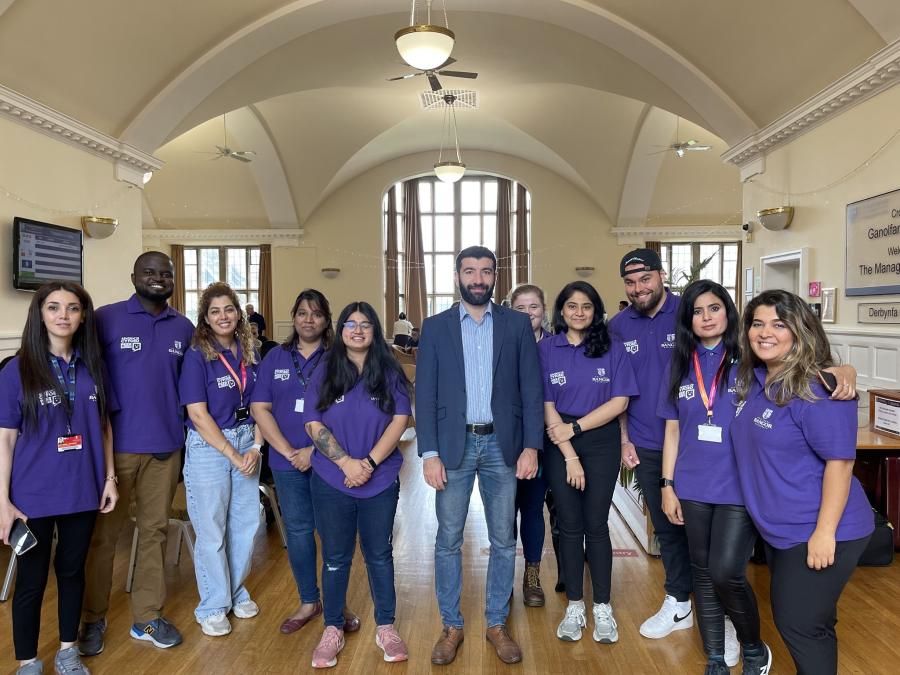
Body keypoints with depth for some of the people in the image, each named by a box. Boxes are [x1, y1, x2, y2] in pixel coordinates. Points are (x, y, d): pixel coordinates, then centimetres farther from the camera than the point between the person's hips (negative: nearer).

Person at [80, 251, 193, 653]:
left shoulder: (184, 328, 7)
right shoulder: (106, 319, -4)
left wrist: (186, 436, 10)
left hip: (166, 447, 3)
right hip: (115, 446, -3)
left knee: (155, 530, 11)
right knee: (104, 533, 8)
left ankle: (147, 617, 24)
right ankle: (94, 618, 26)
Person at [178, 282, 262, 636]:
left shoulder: (250, 353, 4)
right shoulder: (197, 356, -10)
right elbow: (198, 414, -15)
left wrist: (256, 447, -7)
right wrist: (233, 455, -14)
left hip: (246, 442, 5)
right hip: (208, 448, -5)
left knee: (246, 523, 12)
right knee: (212, 529, 5)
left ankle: (236, 591, 33)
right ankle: (213, 607, 23)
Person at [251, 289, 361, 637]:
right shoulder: (275, 358, 8)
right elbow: (260, 408, 3)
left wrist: (315, 450, -14)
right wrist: (289, 452, -7)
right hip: (288, 462, 3)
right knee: (297, 531, 10)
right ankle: (309, 601, 27)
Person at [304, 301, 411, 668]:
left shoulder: (390, 372, 0)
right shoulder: (325, 373, 1)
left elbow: (400, 420, -8)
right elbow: (314, 424, -5)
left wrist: (370, 462, -17)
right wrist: (346, 462, -17)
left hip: (381, 482, 0)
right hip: (331, 482, 0)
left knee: (379, 555, 11)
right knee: (335, 558, 11)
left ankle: (386, 628, 26)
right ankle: (333, 630, 27)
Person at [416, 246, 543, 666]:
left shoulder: (518, 325, 4)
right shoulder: (435, 327, 3)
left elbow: (531, 389, 2)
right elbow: (425, 395, -1)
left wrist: (531, 446, -6)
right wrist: (429, 453, -8)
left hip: (503, 446, 1)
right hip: (454, 445, 0)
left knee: (503, 540, 10)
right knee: (448, 540, 8)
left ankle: (497, 623, 27)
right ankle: (451, 626, 25)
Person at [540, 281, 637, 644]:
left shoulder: (612, 348, 0)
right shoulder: (547, 349, -1)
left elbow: (619, 401, -5)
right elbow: (547, 406, -4)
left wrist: (574, 427, -11)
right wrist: (569, 455, -9)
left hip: (601, 441, 0)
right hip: (560, 445, 0)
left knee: (596, 524, 4)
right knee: (570, 525, 7)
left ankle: (603, 608, 19)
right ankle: (574, 607, 20)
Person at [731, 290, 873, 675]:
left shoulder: (816, 389, -22)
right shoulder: (751, 379, 4)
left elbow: (840, 461, -23)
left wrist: (825, 532, -23)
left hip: (817, 532, -8)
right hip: (778, 528, 8)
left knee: (799, 625, 2)